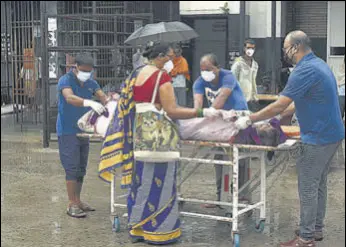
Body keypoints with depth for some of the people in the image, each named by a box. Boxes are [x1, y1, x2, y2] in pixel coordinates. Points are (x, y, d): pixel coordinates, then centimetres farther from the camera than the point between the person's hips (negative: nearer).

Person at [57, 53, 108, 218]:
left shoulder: (91, 83, 7)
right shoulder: (65, 80, -14)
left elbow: (102, 96, -3)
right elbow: (70, 98, -33)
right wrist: (90, 103, -49)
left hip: (83, 130, 7)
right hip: (68, 131, -7)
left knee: (81, 168, 12)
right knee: (72, 168, -8)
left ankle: (77, 201, 22)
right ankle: (72, 205, -4)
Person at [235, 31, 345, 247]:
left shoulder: (305, 71, -20)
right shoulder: (318, 64, 12)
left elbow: (279, 106, -21)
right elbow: (298, 103, 17)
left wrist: (249, 120, -11)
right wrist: (272, 118, 15)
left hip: (318, 138, -10)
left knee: (308, 187, -1)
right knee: (319, 183, 18)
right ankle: (316, 229, 28)